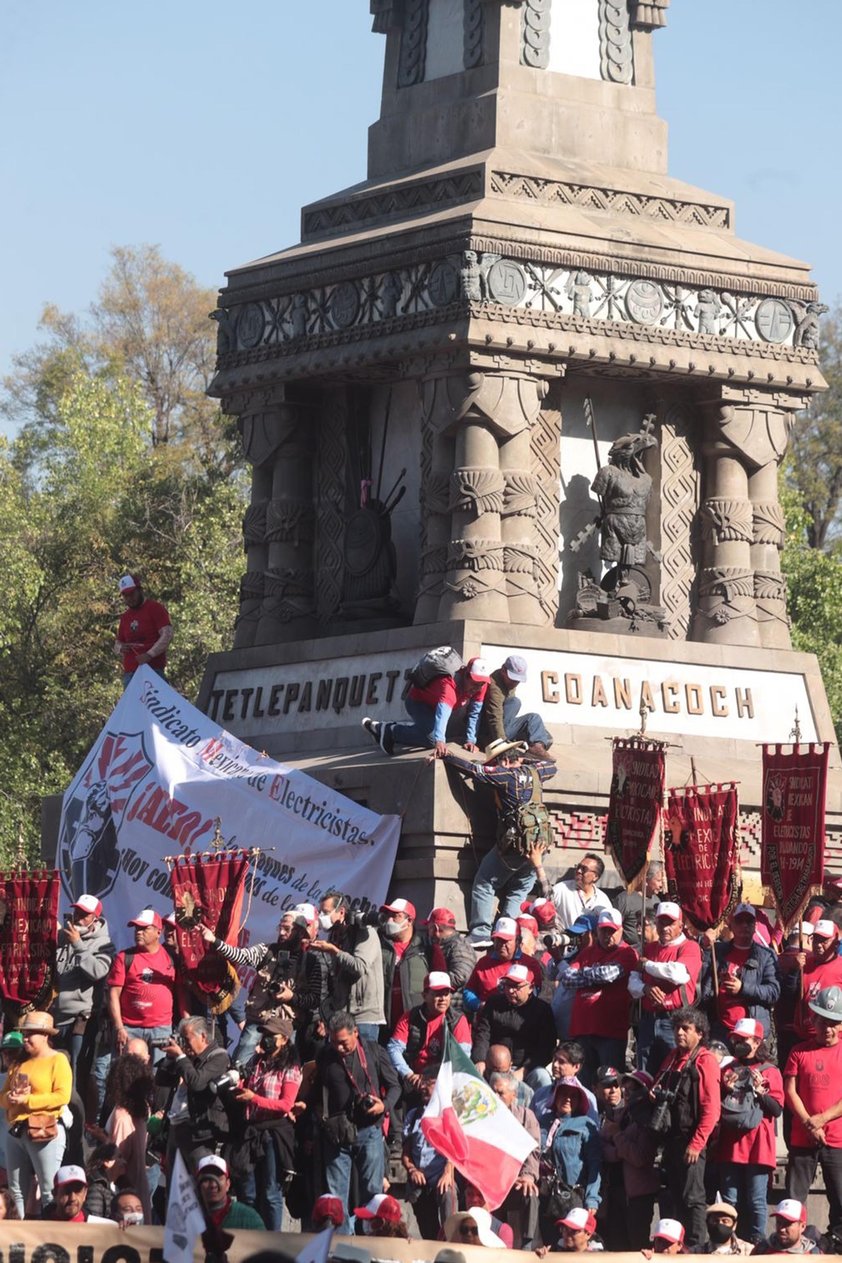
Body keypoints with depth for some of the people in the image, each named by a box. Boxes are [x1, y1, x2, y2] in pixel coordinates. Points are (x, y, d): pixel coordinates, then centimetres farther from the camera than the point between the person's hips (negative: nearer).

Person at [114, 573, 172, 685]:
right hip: (129, 671, 6)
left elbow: (167, 635, -8)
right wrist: (120, 649, 2)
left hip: (153, 669, -6)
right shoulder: (125, 616, 23)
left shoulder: (155, 608, 2)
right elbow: (117, 644, 28)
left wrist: (149, 655, -19)